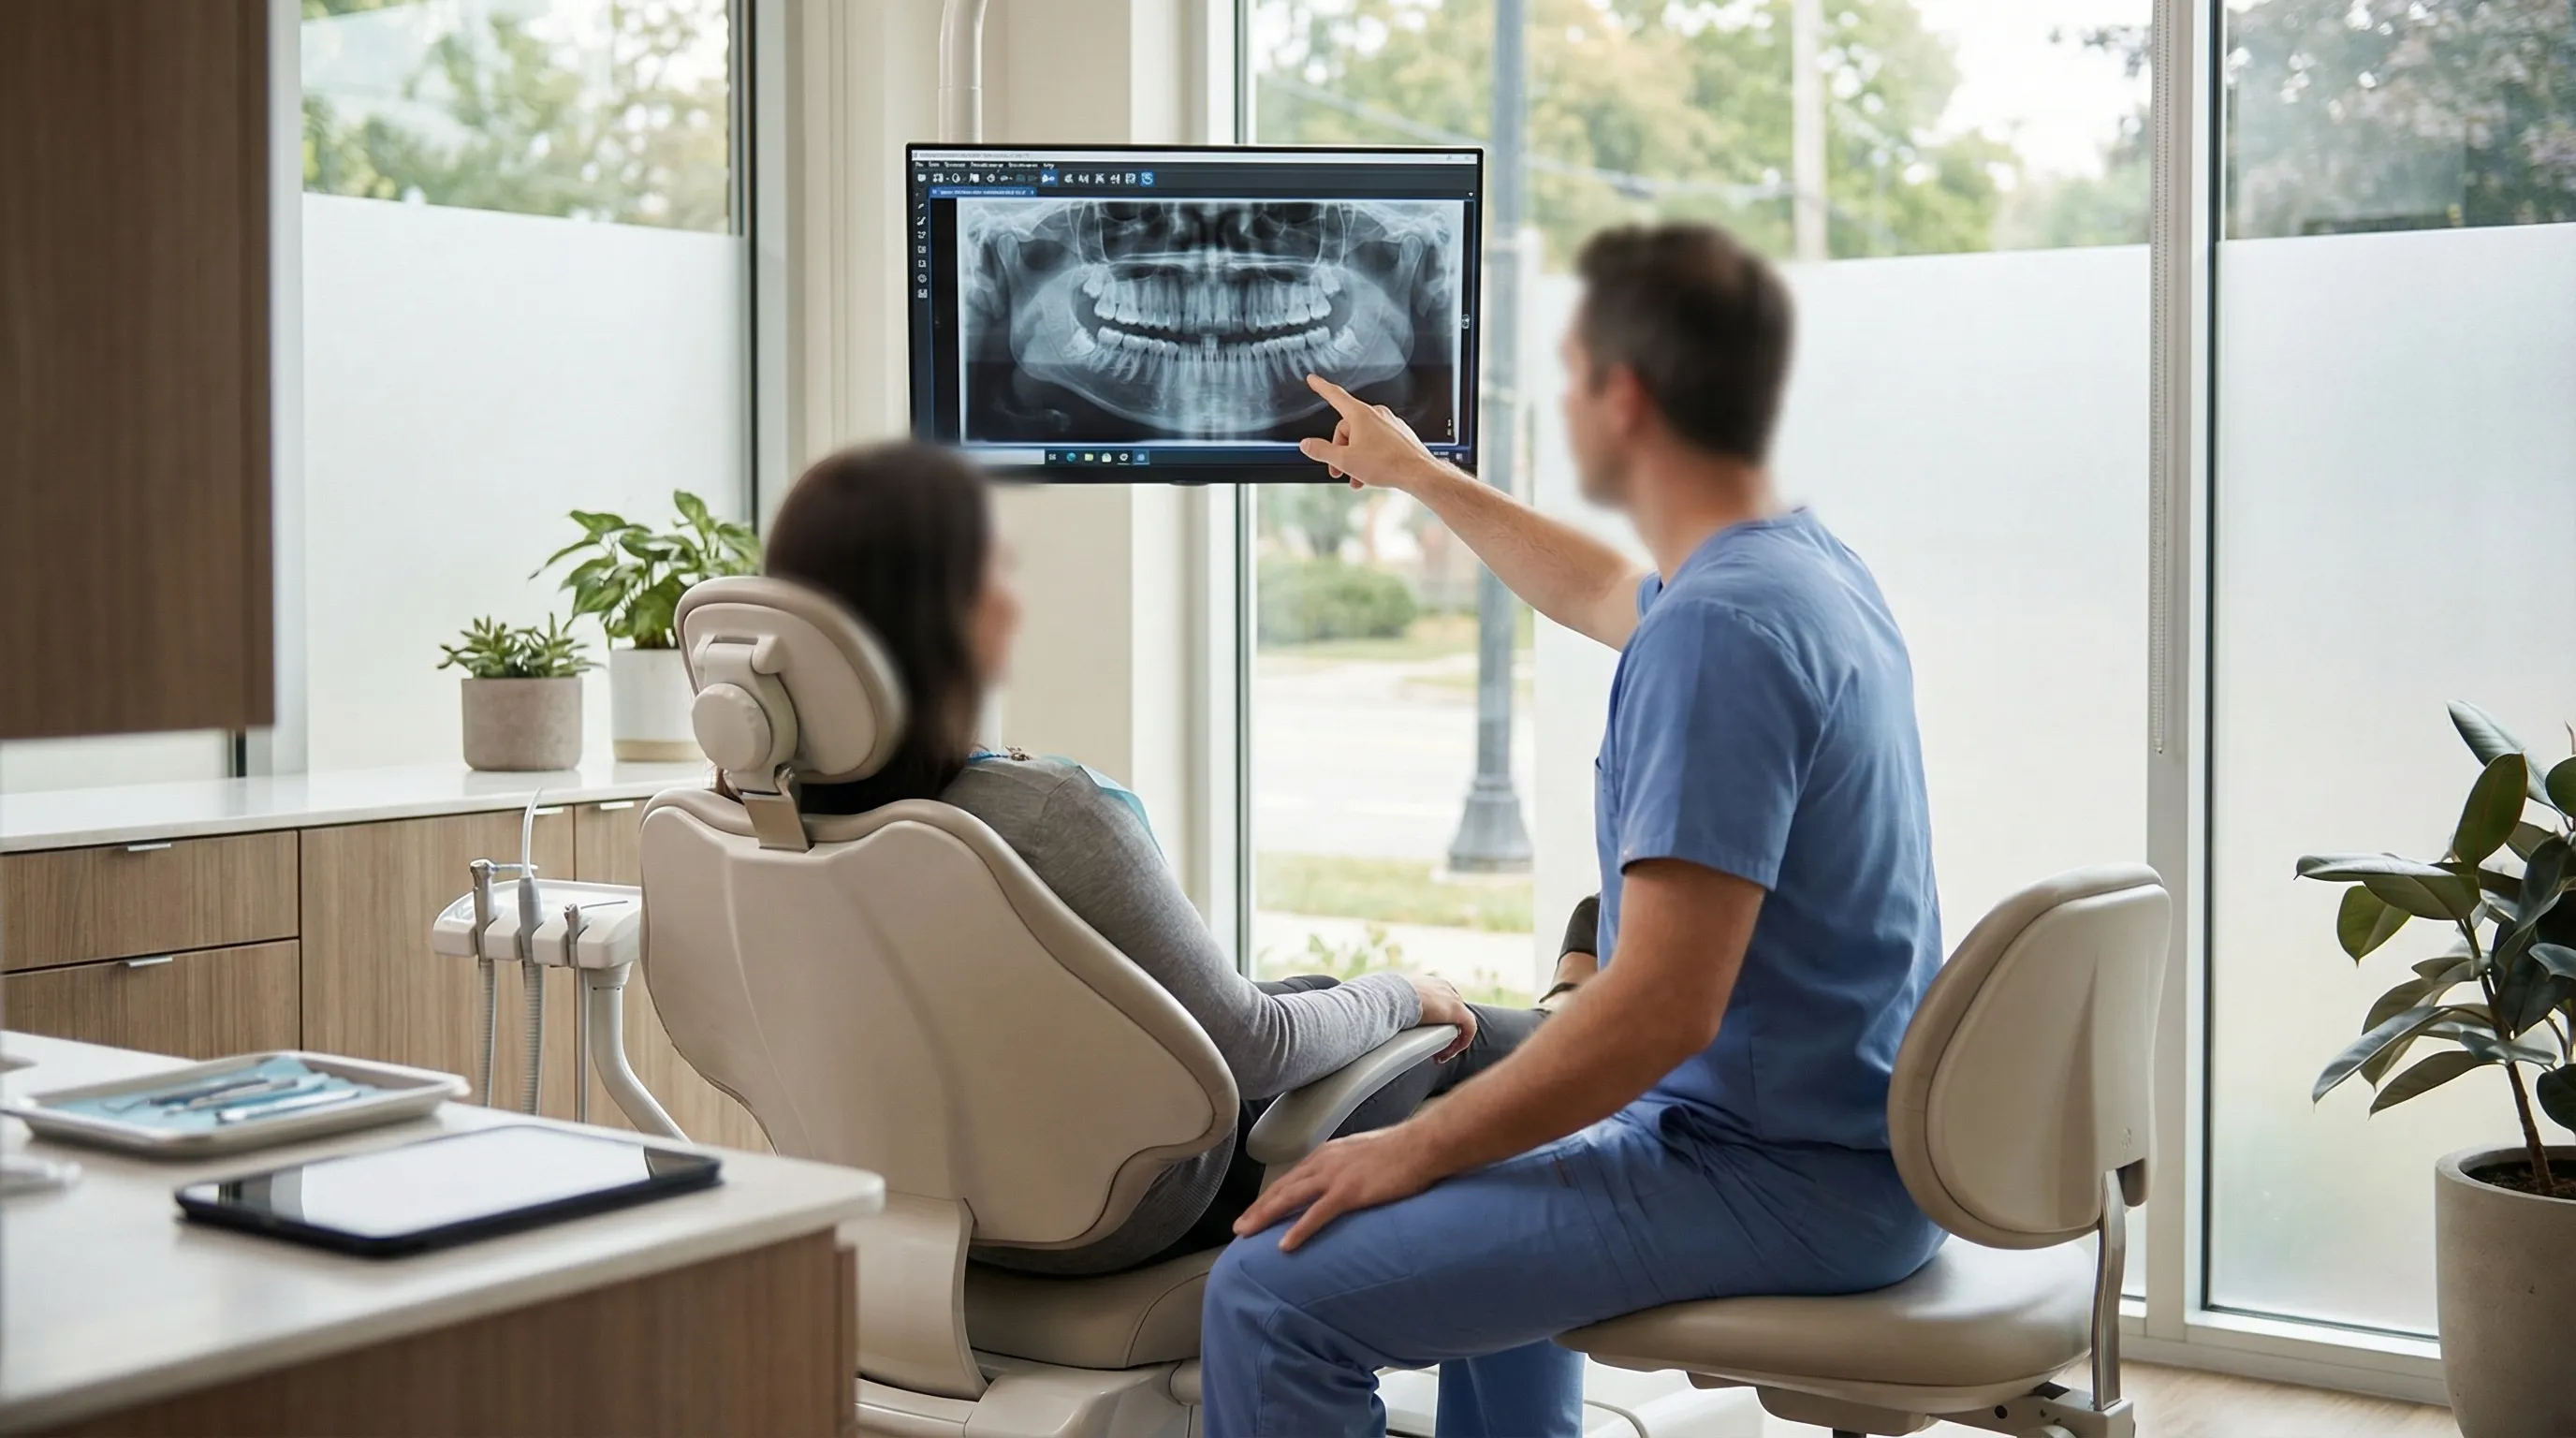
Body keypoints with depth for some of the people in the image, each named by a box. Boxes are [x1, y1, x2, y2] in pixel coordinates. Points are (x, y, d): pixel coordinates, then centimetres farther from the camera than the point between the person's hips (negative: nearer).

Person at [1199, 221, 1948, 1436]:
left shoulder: (1718, 628, -24)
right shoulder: (1807, 562, 8)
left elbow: (1664, 1007, -28)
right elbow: (1600, 593, 32)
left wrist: (1414, 1148, -17)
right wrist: (1418, 475, 43)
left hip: (1785, 1177, -11)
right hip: (1850, 1137, 11)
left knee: (1272, 1294, -17)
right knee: (1493, 1183, 37)